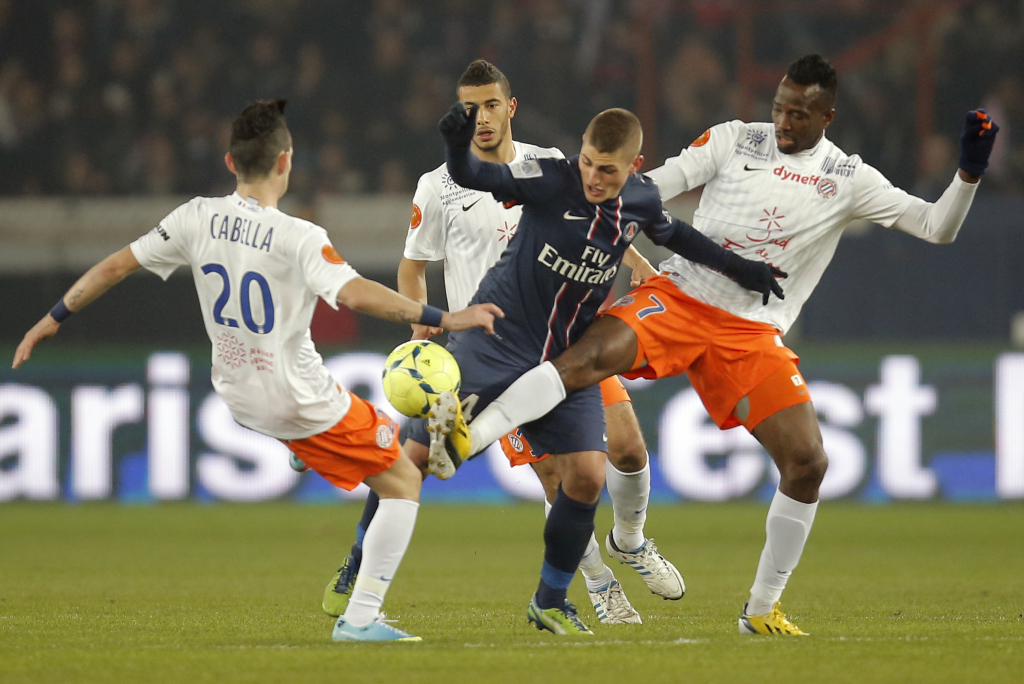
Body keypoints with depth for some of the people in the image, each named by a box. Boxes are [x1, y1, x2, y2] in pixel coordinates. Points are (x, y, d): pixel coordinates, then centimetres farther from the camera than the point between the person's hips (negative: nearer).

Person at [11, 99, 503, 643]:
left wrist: (54, 318, 11)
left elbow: (116, 265, -1)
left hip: (238, 395, 7)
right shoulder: (298, 239, -24)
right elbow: (354, 293, -38)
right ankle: (360, 619, -1)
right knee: (402, 483, 4)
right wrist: (441, 319, -35)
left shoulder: (198, 218, -7)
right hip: (304, 404, -7)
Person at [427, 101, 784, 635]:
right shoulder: (550, 180, -17)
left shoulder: (642, 199, -2)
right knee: (416, 452, -12)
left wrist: (738, 269, 19)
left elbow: (670, 233, 20)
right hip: (499, 341, -4)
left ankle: (550, 602, 16)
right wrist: (459, 145, -48)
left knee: (587, 476, -5)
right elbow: (473, 177, -26)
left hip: (567, 359, 4)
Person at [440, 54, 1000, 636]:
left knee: (808, 462, -10)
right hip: (679, 298, -1)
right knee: (592, 354, -31)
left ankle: (762, 609, 6)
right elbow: (656, 186, 7)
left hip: (754, 335, 2)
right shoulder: (735, 140, 5)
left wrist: (969, 174, -11)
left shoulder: (849, 180, 6)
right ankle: (464, 439, -38)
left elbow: (937, 228, 5)